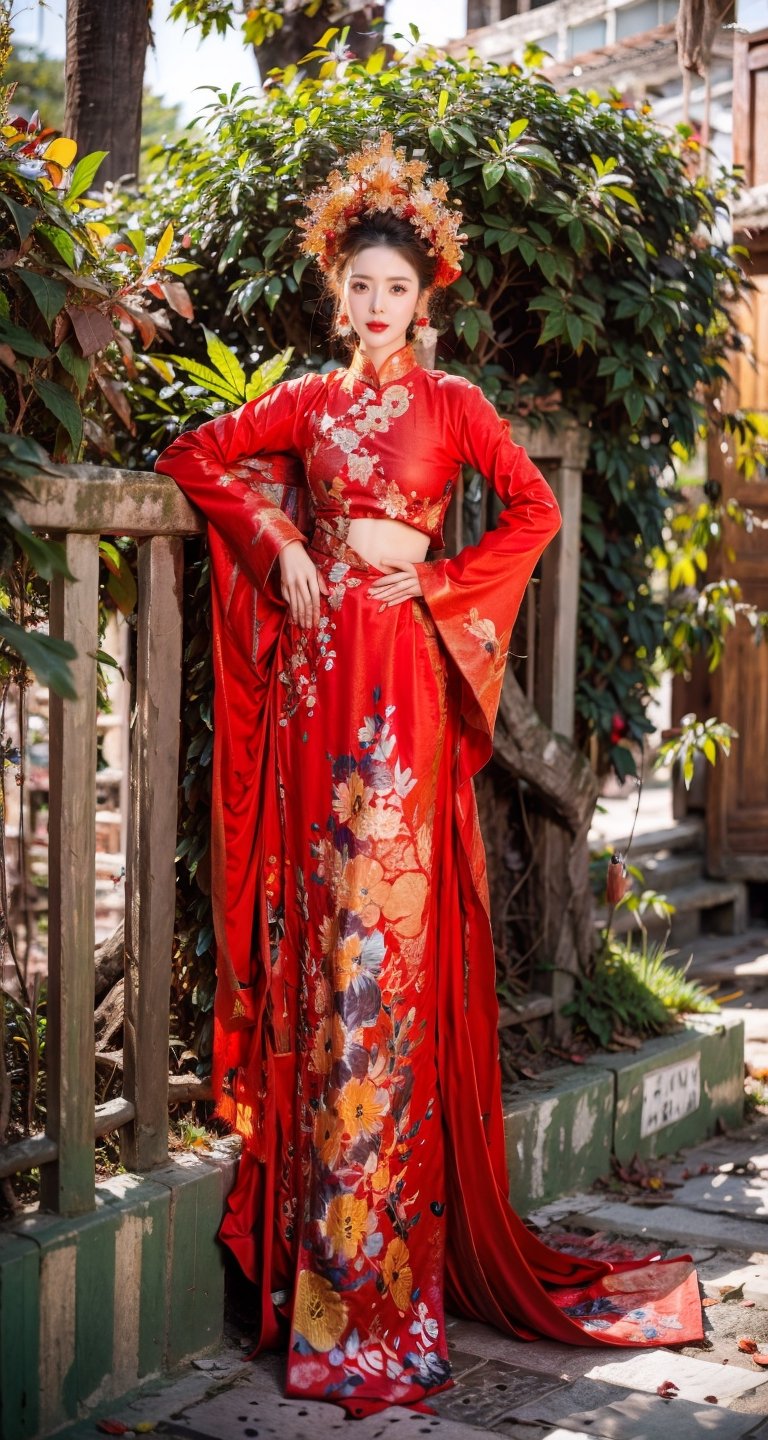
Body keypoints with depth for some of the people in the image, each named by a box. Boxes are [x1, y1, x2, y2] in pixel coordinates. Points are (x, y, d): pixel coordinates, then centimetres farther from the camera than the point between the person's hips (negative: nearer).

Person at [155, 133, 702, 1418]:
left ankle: (382, 1265, 0)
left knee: (390, 932, -7)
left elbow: (535, 510, -1)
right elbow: (194, 456, 16)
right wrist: (280, 548, 5)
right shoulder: (309, 402, 14)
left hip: (405, 683, -3)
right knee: (322, 925, 3)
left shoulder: (451, 404, 6)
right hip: (318, 677, 3)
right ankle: (328, 1254, 13)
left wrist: (432, 577, -6)